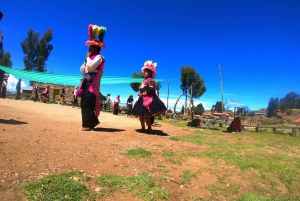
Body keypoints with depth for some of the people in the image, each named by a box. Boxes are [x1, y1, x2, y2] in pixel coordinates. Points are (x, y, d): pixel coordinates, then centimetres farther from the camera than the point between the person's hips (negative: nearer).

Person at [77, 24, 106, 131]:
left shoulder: (99, 57, -5)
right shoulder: (90, 57, 22)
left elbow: (91, 66, -22)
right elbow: (82, 70, 19)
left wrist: (88, 57, -5)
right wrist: (86, 59, 8)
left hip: (92, 83, -9)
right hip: (86, 82, 9)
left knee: (88, 102, -14)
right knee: (84, 103, 8)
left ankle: (88, 124, -9)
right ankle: (93, 121, 18)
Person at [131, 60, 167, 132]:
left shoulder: (151, 80, -6)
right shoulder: (144, 81, 20)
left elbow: (151, 90, -18)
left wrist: (144, 93, -17)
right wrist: (139, 94, 2)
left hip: (149, 99, -9)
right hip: (142, 99, 9)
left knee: (146, 116, -9)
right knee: (140, 115, 9)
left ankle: (149, 128, 4)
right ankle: (143, 128, 18)